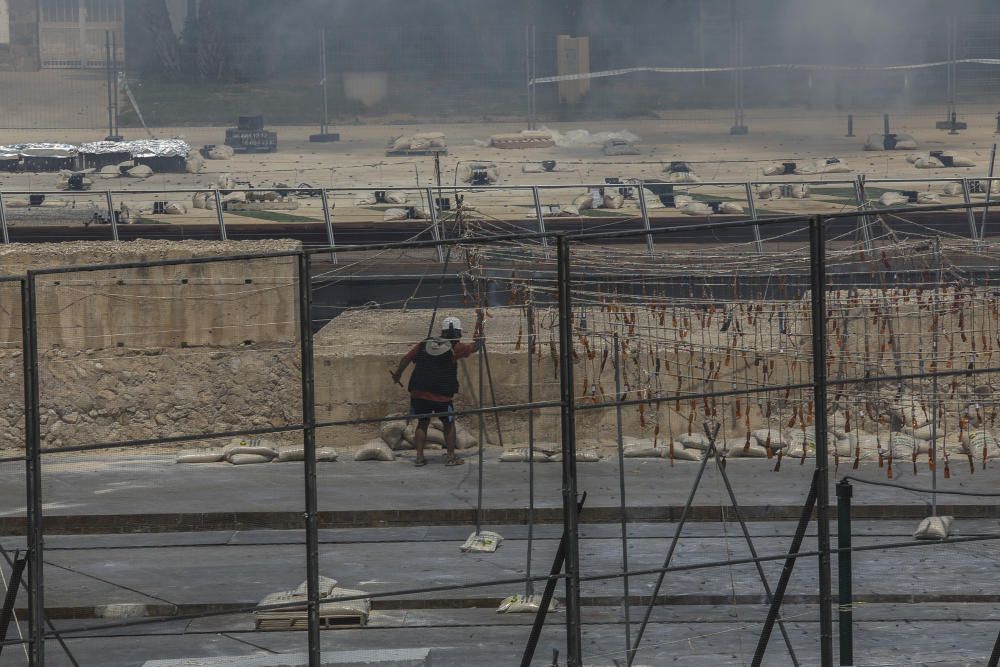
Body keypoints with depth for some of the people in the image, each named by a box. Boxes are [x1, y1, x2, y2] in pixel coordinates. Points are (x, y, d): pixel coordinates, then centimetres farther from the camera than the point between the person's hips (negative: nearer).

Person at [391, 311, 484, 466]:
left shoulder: (424, 344, 8)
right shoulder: (455, 348, -3)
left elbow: (406, 359, 10)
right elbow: (477, 346, 8)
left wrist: (398, 374, 26)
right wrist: (480, 325, 19)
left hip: (418, 393, 4)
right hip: (442, 395, -4)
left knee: (422, 423, 13)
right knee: (448, 424, 12)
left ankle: (419, 456, 6)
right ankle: (451, 456, 10)